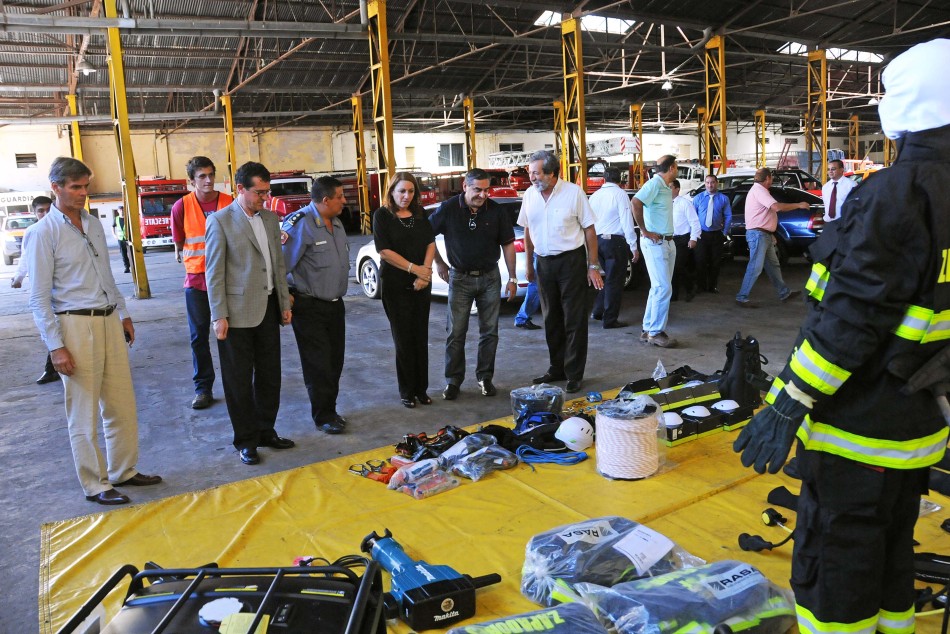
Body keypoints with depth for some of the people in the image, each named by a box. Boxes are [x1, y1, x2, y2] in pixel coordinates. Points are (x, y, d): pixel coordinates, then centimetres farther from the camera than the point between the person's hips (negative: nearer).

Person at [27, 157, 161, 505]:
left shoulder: (95, 224, 11)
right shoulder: (44, 233, -9)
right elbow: (39, 299, -10)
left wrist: (124, 315, 19)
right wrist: (55, 346, -14)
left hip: (109, 320, 7)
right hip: (76, 325, -6)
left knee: (122, 405, 12)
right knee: (84, 414, 3)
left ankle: (123, 471, 27)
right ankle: (95, 485, 16)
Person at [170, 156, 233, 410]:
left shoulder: (229, 203, -6)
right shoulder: (182, 206, -6)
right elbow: (178, 241, 6)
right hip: (196, 280, 0)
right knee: (199, 336, 7)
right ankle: (202, 387, 16)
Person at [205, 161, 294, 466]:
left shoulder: (270, 218, 9)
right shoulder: (219, 221, -8)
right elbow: (213, 272, -9)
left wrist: (285, 304, 11)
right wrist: (219, 316, -12)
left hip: (268, 309, 6)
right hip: (238, 312, -6)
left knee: (270, 375, 13)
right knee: (239, 381, 5)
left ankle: (266, 431, 28)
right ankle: (246, 440, 18)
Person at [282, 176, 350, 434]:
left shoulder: (336, 223, 10)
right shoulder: (300, 224, -18)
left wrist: (339, 293, 14)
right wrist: (286, 298, -14)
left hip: (335, 304, 8)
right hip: (309, 308, -8)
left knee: (335, 361, 13)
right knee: (318, 364, 0)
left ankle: (330, 409, 28)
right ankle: (323, 416, 14)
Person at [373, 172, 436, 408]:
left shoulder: (420, 213, 8)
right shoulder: (382, 215, -4)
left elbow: (431, 243, 5)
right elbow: (385, 251, -11)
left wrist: (424, 274, -8)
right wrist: (414, 268, -13)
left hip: (421, 284, 4)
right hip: (395, 284, -4)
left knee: (421, 337, 7)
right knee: (403, 338, 1)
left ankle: (421, 389, 17)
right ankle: (407, 392, 12)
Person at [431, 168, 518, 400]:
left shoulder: (497, 211, -4)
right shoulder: (448, 209, -8)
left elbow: (508, 245, 2)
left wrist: (512, 278, 1)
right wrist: (439, 263, 3)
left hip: (489, 277, 2)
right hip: (460, 278, -1)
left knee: (489, 331, 7)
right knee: (455, 333, 2)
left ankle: (485, 377, 21)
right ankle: (453, 380, 13)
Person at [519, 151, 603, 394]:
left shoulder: (573, 192, -9)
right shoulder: (529, 195, 3)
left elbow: (589, 230, -6)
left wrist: (593, 266, -9)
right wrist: (529, 265, 13)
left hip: (571, 261, -4)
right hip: (544, 263, 5)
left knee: (574, 320, 0)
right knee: (551, 320, 12)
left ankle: (574, 374, 8)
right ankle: (556, 369, 25)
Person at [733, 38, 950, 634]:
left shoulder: (898, 192, -20)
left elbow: (852, 316, -24)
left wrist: (788, 404, -20)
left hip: (860, 429, -9)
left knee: (831, 569, 4)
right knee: (890, 559, 23)